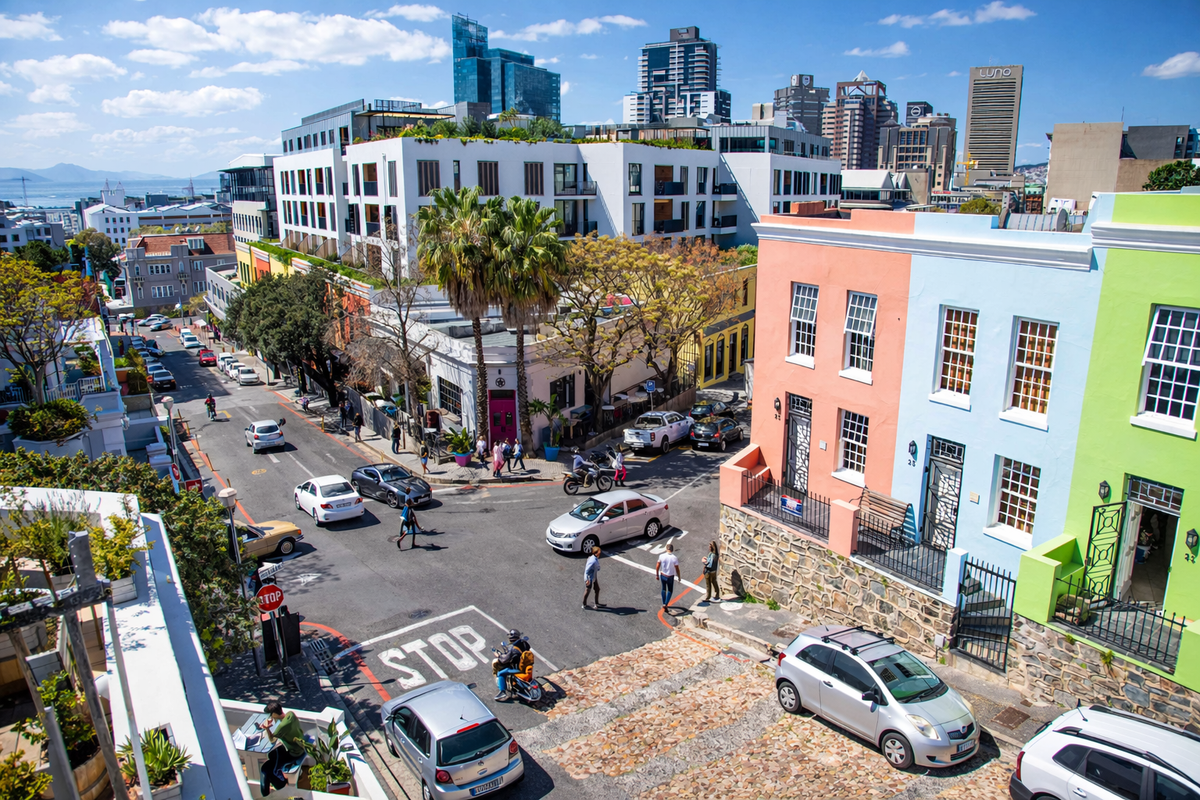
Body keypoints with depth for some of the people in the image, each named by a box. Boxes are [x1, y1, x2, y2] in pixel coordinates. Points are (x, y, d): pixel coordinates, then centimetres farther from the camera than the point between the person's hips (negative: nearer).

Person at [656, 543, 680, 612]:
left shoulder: (661, 556, -10)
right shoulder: (674, 558, -17)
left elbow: (657, 566, -4)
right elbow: (677, 569, -12)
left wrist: (657, 575, 9)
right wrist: (679, 577, 4)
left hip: (662, 575, 2)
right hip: (670, 577, -2)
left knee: (664, 589, 22)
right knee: (670, 591, 15)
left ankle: (664, 604, 29)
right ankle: (665, 604, -1)